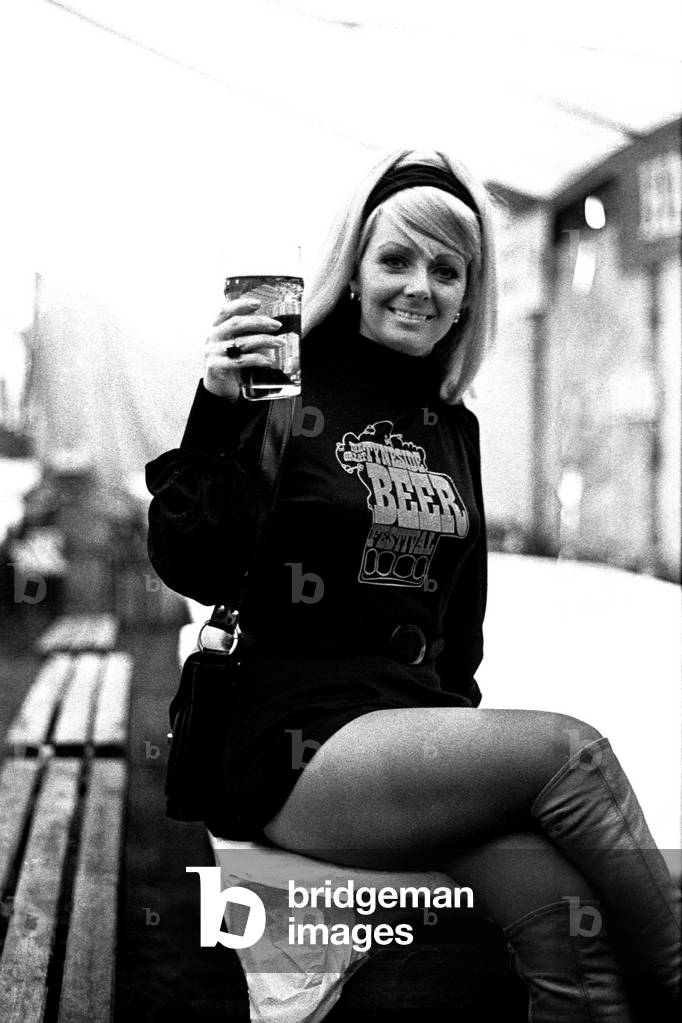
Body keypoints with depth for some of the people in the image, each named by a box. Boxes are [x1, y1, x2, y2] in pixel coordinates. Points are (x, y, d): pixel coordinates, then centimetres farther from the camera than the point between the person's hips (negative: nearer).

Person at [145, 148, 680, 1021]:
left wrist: (460, 717, 8)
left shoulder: (452, 429, 17)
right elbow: (192, 571, -8)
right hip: (296, 748, -5)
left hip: (419, 730, 5)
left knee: (570, 922, -24)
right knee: (570, 750, -26)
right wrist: (218, 416, -19)